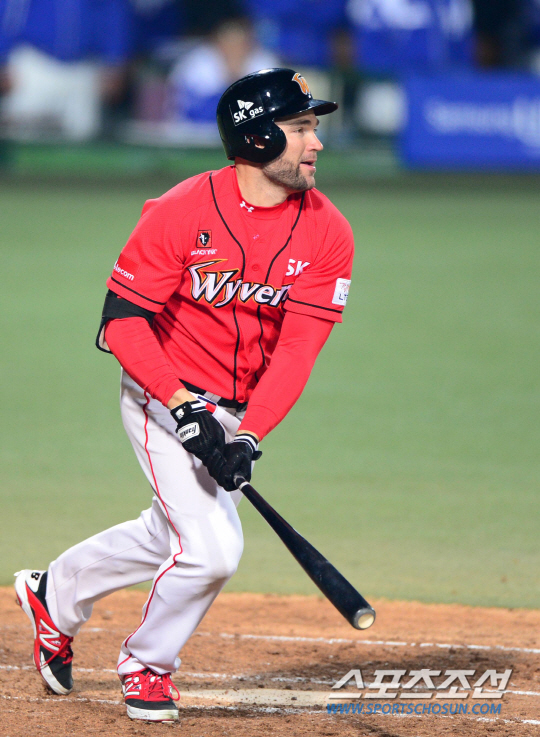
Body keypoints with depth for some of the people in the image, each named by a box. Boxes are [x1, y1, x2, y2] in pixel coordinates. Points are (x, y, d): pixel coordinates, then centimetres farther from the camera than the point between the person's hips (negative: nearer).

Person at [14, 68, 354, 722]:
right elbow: (122, 320, -18)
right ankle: (145, 665, 12)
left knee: (173, 538, 14)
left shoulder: (327, 233, -10)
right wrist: (183, 408, -29)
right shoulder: (181, 213, -20)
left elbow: (297, 350, -13)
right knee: (211, 547, -15)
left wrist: (249, 435, -26)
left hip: (244, 409, 5)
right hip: (163, 394, -5)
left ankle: (55, 594, 39)